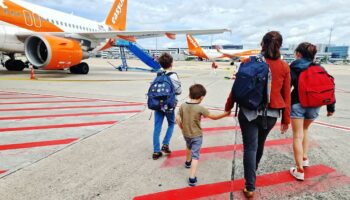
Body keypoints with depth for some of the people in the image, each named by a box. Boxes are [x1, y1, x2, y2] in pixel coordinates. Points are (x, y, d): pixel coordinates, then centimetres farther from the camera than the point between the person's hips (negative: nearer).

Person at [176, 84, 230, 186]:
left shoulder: (183, 106, -9)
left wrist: (182, 128, 8)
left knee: (189, 147, 32)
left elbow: (178, 118, -8)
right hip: (197, 135, -5)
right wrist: (225, 114, -2)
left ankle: (188, 162, 56)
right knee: (195, 155, 1)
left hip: (186, 134, 5)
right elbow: (213, 117, -13)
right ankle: (192, 178, -3)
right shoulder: (200, 108, -20)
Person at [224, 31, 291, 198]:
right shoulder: (284, 67, 0)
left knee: (250, 147, 4)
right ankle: (253, 171, 48)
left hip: (249, 111, -3)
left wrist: (228, 106, 8)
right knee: (259, 144, 23)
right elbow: (286, 94, 4)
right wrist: (286, 119, 12)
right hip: (271, 113, 4)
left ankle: (250, 187, 8)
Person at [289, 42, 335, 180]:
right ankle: (304, 158, 30)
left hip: (297, 104, -4)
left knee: (297, 135, 2)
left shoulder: (293, 69, -2)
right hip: (314, 105, 4)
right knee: (305, 129, 28)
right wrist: (331, 107, 16)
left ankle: (299, 170, 5)